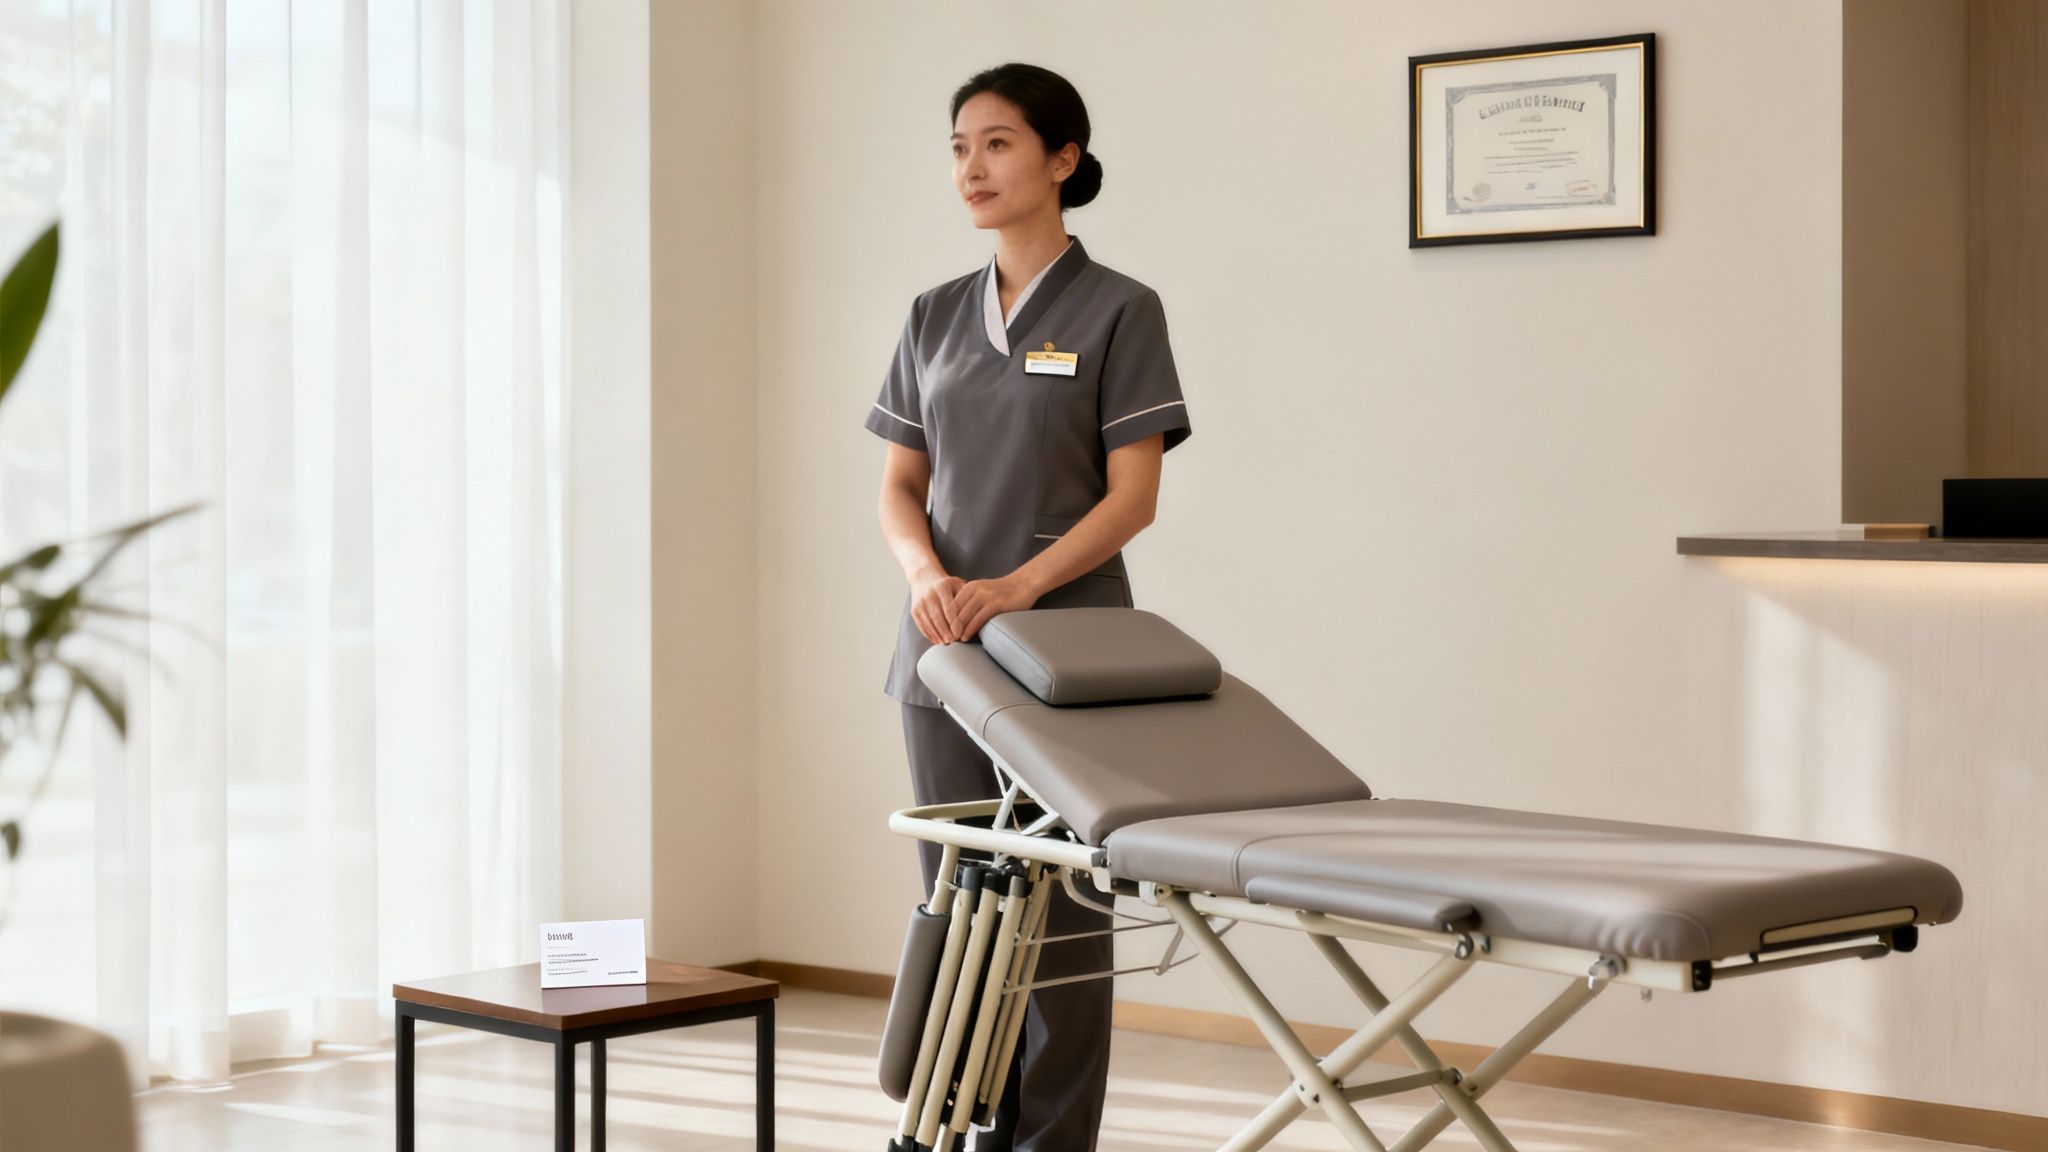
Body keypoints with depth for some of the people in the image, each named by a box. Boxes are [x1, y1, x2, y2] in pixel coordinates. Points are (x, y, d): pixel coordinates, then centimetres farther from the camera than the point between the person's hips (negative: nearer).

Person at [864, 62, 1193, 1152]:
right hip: (944, 649, 5)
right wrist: (926, 571, -11)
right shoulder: (936, 317, 11)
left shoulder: (1117, 310, -4)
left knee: (1059, 911, -1)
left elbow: (1133, 494, -9)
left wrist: (1021, 585, -21)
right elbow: (900, 484, 10)